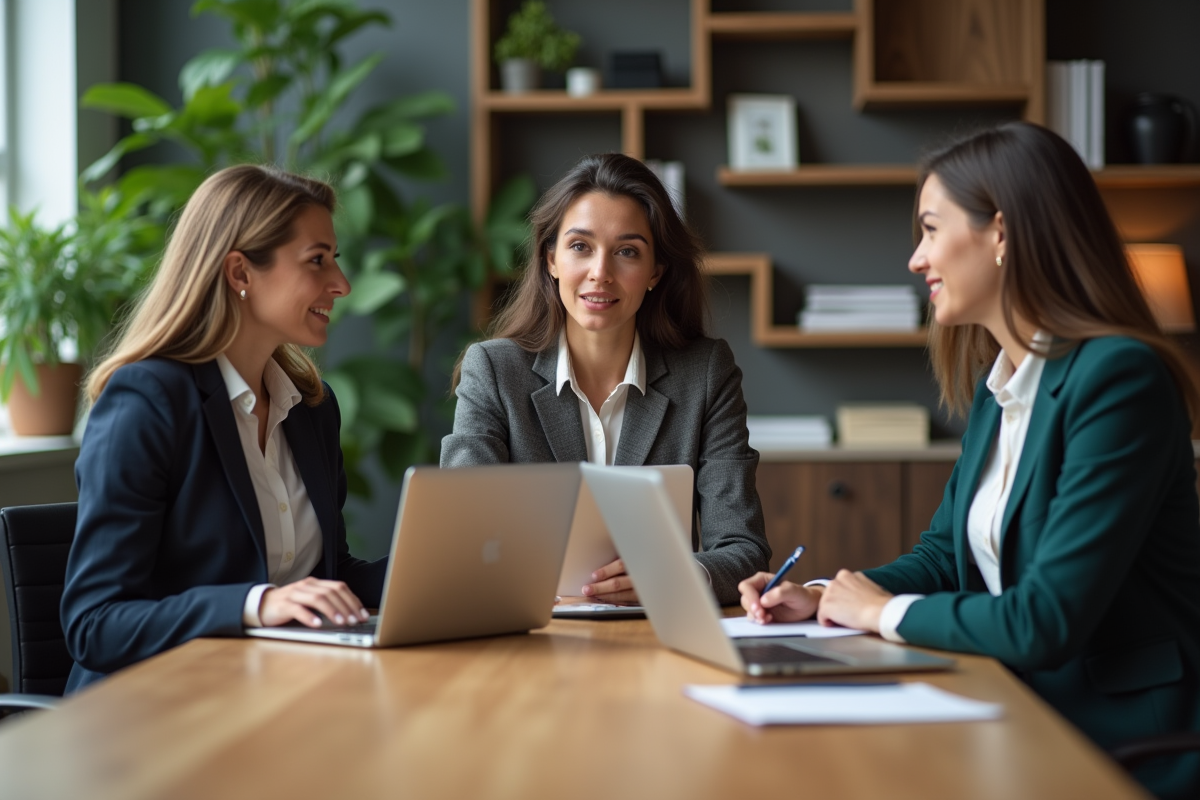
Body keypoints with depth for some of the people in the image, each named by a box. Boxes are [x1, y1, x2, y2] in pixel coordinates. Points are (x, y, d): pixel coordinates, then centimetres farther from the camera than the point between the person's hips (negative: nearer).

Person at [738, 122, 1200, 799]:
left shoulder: (1118, 378, -19)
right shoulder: (998, 385, 10)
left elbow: (1046, 622, -23)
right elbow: (947, 552, 20)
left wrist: (885, 610, -9)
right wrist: (822, 598, 3)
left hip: (1127, 741, -7)